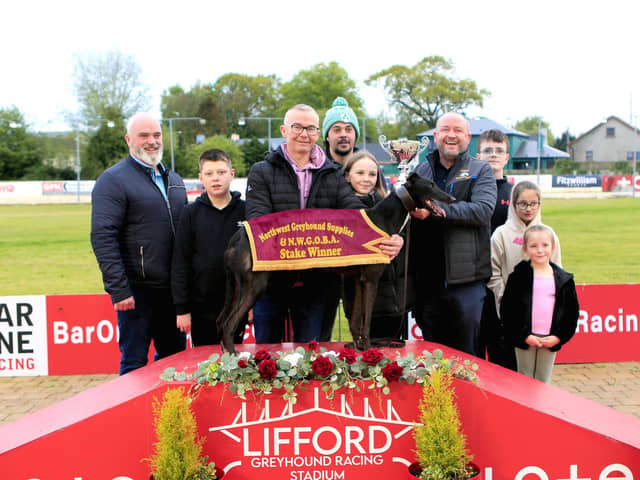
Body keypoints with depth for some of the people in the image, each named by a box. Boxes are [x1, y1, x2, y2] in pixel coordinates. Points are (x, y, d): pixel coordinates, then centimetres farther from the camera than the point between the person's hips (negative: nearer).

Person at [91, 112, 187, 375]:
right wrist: (118, 289, -20)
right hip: (137, 289, -7)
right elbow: (102, 237, -14)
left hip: (174, 288, 7)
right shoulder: (113, 180, -7)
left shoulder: (174, 180, 16)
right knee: (134, 363, 2)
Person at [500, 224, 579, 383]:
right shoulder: (518, 277, -3)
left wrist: (559, 336, -4)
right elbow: (507, 310, -5)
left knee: (544, 382, 9)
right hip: (524, 340, -2)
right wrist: (525, 335, -11)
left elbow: (572, 312, 7)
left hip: (551, 340, 2)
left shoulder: (564, 279, 4)